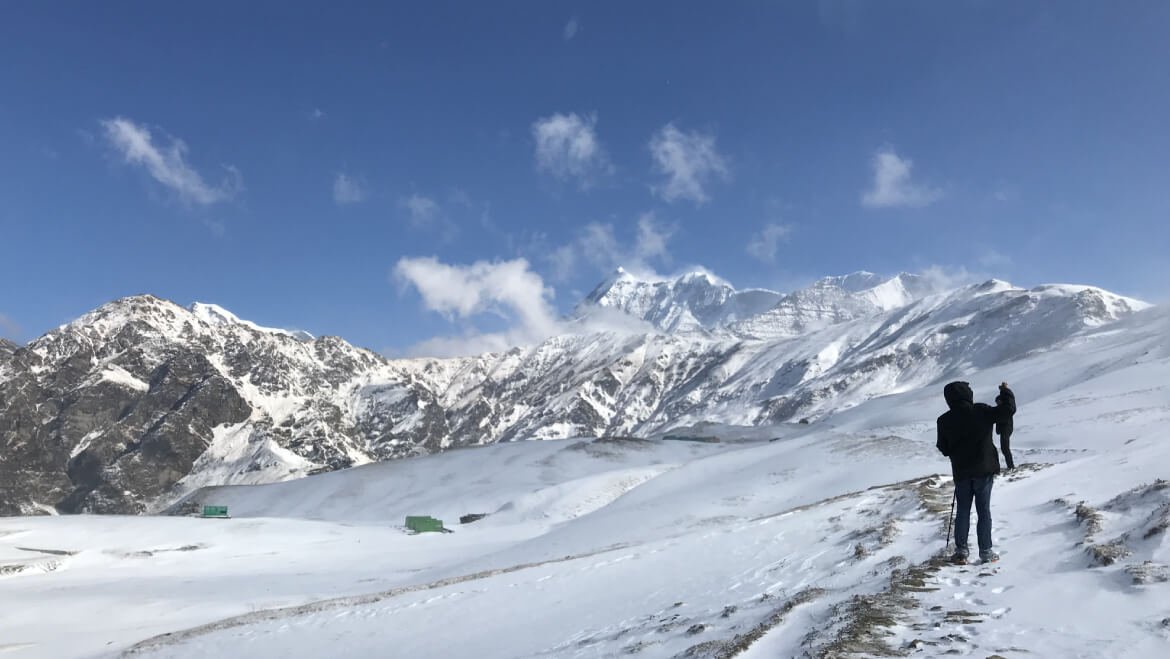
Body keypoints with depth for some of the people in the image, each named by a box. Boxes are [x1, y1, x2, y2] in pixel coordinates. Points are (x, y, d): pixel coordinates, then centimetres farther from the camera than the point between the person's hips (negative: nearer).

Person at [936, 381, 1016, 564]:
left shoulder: (944, 420, -4)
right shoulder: (981, 411, -11)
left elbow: (943, 449, 3)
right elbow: (1007, 410, -8)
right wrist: (1006, 392, 10)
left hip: (961, 473, 2)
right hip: (983, 470, -2)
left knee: (962, 512, 11)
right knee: (984, 511, 7)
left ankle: (961, 551, 11)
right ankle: (986, 552, 9)